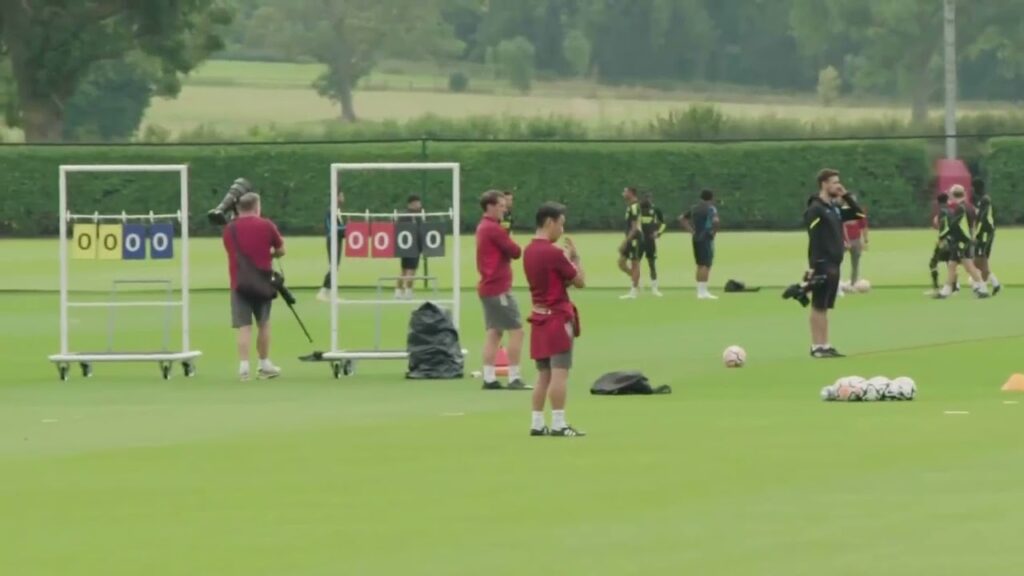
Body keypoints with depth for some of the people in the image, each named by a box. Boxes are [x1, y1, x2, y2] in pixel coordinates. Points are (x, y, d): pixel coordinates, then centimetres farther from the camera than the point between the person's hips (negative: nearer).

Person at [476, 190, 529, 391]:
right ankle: (514, 378, -9)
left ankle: (489, 378, 8)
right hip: (499, 288, -10)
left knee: (494, 332, 10)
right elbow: (516, 252, -14)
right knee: (516, 330, -7)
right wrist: (514, 247, 5)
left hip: (488, 287, 10)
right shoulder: (494, 229, -16)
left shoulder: (483, 227, 16)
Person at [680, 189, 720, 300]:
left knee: (700, 265, 14)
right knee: (706, 265, -6)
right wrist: (714, 231, -11)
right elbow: (715, 220, -28)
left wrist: (691, 230, 13)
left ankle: (700, 291, 16)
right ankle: (703, 291, -9)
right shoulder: (711, 208, -10)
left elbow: (682, 218, 19)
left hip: (696, 238, 7)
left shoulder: (695, 208, 12)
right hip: (706, 239, -7)